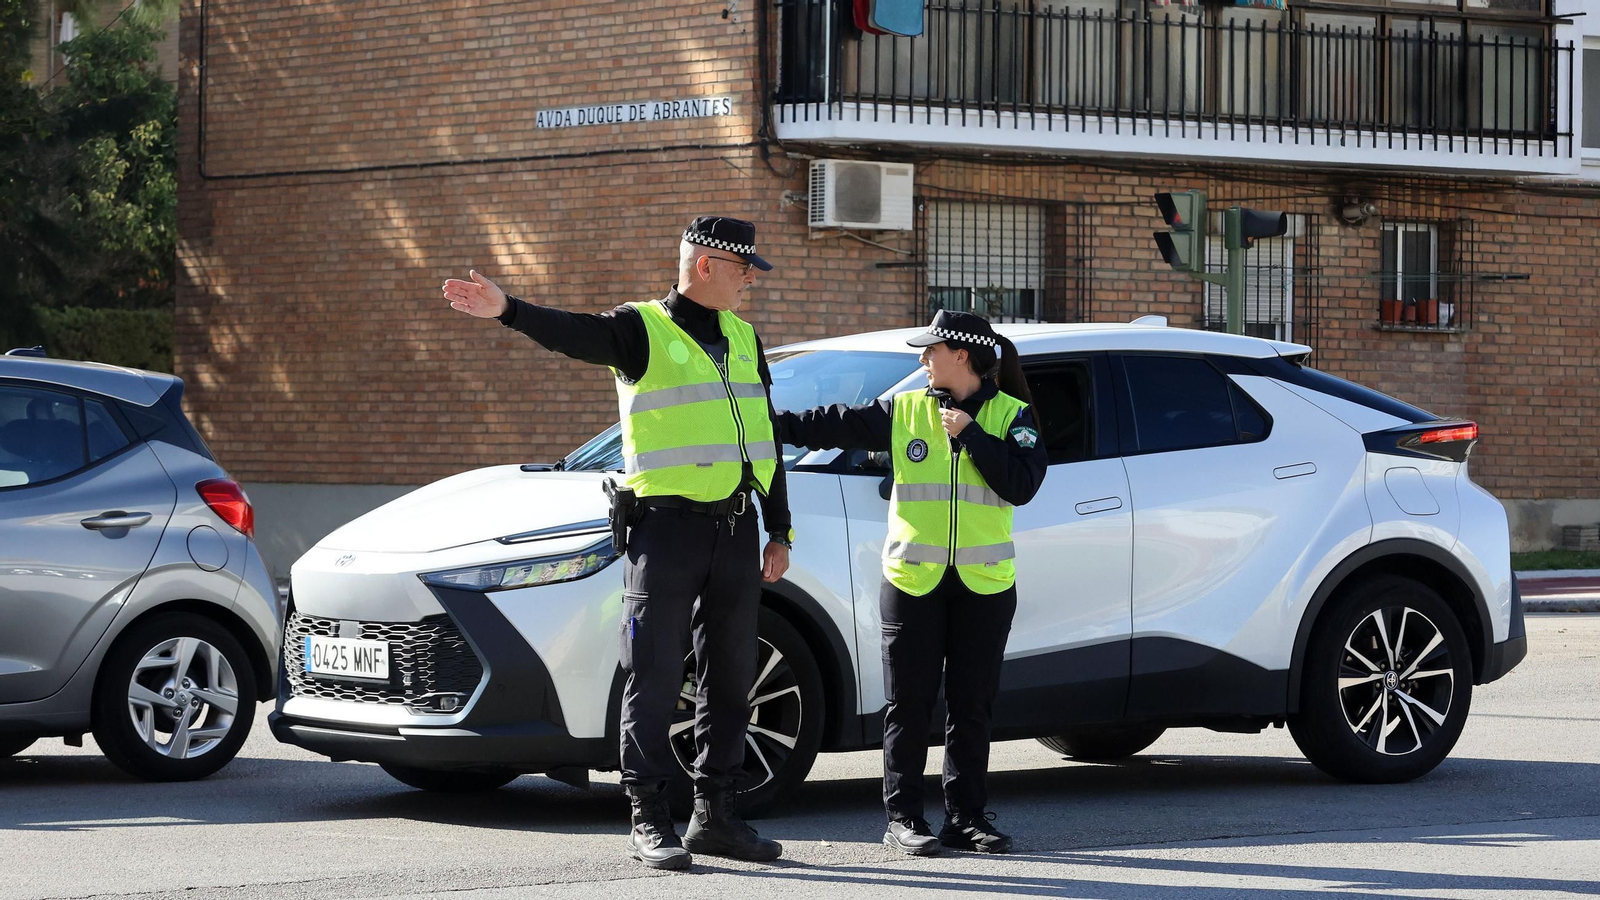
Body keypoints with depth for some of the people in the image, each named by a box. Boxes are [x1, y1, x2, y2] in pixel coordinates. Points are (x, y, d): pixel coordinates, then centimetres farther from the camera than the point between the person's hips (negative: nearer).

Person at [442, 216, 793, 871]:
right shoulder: (643, 330, -5)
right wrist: (507, 310, -44)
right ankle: (649, 822, -1)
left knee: (729, 679, 10)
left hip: (736, 526, 6)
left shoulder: (743, 339, 14)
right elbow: (574, 333, -25)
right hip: (668, 527, -6)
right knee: (655, 680, -5)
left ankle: (714, 816, 18)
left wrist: (779, 532, 17)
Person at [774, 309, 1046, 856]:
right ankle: (902, 820, 5)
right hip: (912, 580, 1)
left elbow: (1022, 484, -11)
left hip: (984, 584, -1)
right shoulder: (903, 412, 5)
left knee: (972, 706, 4)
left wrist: (970, 435, -13)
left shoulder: (1011, 415, 2)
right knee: (909, 705, 1)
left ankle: (967, 817, 11)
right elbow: (833, 426, 6)